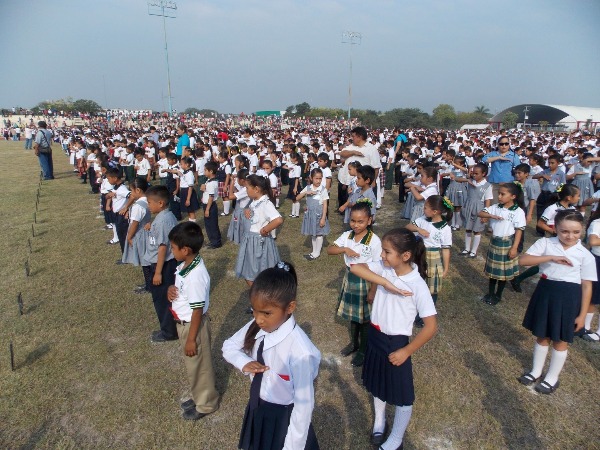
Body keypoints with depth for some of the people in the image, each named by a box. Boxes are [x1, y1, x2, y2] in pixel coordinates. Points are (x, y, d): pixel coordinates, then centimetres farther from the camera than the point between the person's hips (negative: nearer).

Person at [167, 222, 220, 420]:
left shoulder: (196, 275, -32)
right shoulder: (185, 265, -4)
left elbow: (198, 310, -25)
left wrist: (191, 339, -18)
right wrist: (171, 289, -9)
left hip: (193, 325, -9)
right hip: (183, 323, 9)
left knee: (199, 365, 12)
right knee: (192, 364, 25)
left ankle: (206, 404, 34)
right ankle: (198, 396, 46)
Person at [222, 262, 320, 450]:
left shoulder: (300, 351, -33)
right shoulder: (256, 327, -15)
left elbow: (304, 404, -26)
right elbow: (229, 347, 2)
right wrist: (244, 363, -18)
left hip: (284, 418, -6)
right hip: (257, 410, 6)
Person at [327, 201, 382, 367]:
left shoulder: (374, 241, -19)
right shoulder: (347, 236, -6)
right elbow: (329, 250, -7)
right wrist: (345, 249, -25)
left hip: (366, 283, -5)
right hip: (349, 280, 5)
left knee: (365, 318, 12)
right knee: (352, 314, 22)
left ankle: (363, 350, 33)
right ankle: (354, 343, 45)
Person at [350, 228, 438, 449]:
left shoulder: (417, 285, -24)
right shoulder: (384, 268, -12)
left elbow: (431, 326, -20)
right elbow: (355, 267, -22)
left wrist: (406, 351, -16)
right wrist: (385, 282, -31)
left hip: (396, 342, -5)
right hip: (375, 335, 5)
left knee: (402, 395, 15)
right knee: (377, 383, 26)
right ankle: (379, 421, 53)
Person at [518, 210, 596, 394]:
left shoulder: (585, 255, -7)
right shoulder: (545, 243, -7)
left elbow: (587, 285, -4)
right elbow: (522, 260, -16)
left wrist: (582, 314, -5)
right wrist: (551, 258, -25)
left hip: (569, 297, -1)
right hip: (546, 291, 1)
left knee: (560, 340, 12)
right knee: (542, 335, 16)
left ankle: (552, 378, 32)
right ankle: (536, 371, 36)